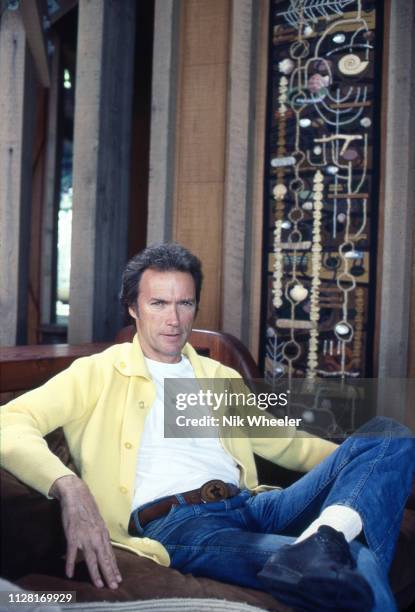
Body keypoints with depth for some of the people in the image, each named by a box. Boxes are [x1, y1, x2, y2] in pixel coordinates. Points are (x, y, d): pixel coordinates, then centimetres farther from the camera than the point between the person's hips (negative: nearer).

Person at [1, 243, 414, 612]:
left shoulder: (221, 379, 27)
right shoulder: (98, 373, 10)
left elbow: (285, 443, 30)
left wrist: (355, 464, 13)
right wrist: (68, 486, -23)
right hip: (176, 522, -8)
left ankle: (323, 538, -33)